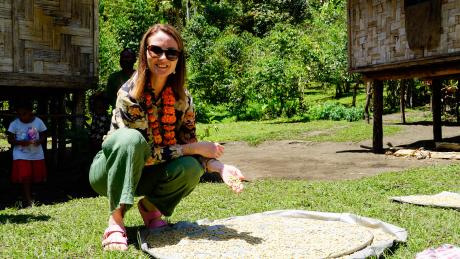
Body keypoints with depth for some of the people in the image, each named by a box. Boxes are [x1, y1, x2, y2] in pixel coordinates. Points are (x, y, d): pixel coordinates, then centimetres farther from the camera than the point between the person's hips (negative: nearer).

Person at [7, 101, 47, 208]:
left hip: (37, 155, 2)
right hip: (21, 155, -2)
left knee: (34, 178, 10)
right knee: (25, 177, -11)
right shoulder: (14, 124, -5)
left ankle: (28, 197, 29)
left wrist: (39, 141, -19)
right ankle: (28, 200, -7)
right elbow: (10, 139, -3)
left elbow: (43, 136, 4)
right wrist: (20, 142, -23)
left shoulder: (38, 122, -2)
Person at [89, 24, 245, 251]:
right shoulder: (129, 95, -25)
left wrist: (219, 166, -27)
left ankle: (150, 207, 3)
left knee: (190, 168, -26)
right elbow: (145, 152, -26)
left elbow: (189, 144, -8)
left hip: (144, 174, 4)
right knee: (131, 138, -36)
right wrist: (197, 148, -24)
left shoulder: (182, 98, -8)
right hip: (112, 171, -4)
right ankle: (115, 220, -26)